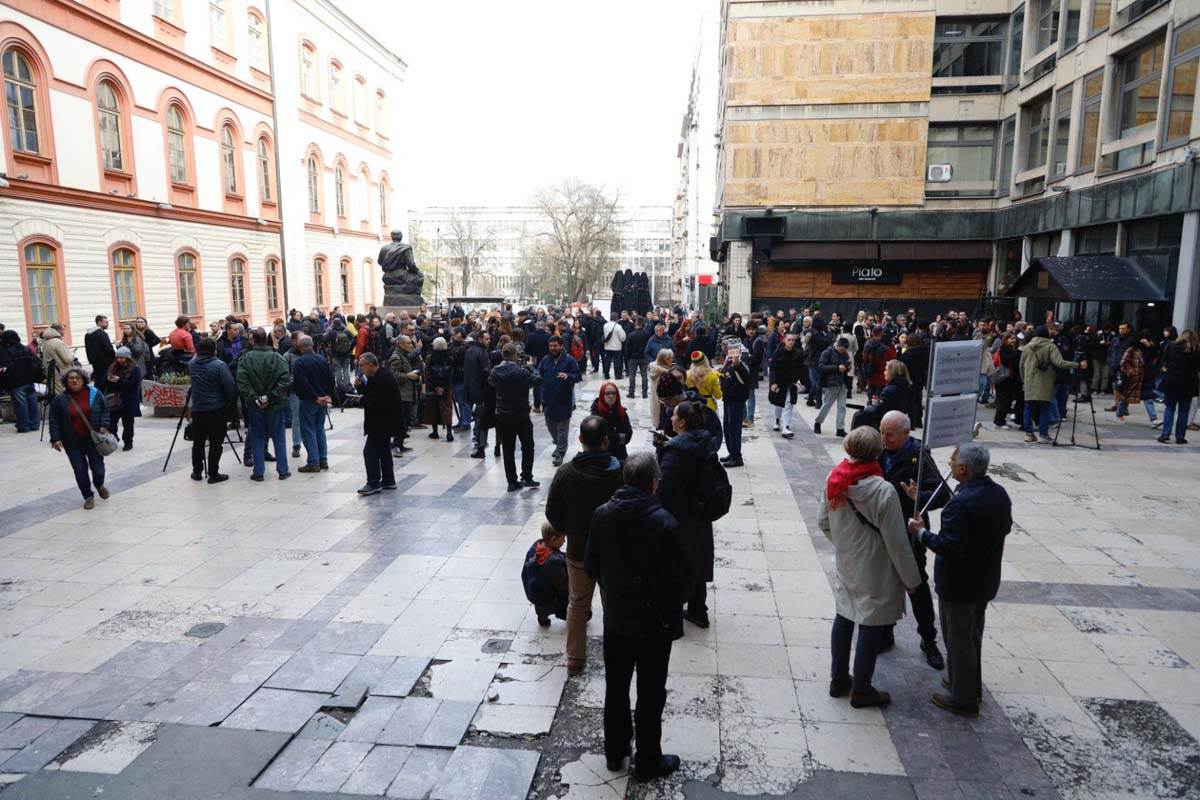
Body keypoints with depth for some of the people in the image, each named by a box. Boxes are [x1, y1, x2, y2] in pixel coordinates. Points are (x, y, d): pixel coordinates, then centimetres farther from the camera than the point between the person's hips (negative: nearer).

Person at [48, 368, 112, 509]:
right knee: (80, 470, 0)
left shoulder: (95, 393, -2)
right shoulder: (59, 399, -4)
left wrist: (103, 426, -7)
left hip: (94, 439, 0)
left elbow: (105, 410, 7)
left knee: (98, 467, 4)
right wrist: (55, 438, -7)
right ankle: (88, 496, 16)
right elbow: (53, 420, 1)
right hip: (73, 442, 0)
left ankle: (99, 485, 37)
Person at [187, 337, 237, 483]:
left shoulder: (192, 364, 2)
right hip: (216, 410, -5)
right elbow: (231, 387, -17)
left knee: (198, 442, 15)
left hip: (197, 409, 5)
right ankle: (213, 474, 4)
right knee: (215, 443, 2)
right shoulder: (219, 365, -14)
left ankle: (197, 472, 24)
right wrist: (231, 405, -4)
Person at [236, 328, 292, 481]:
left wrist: (255, 399, -12)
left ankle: (258, 472, 14)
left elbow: (242, 383, -14)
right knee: (278, 438, 10)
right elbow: (285, 380, -14)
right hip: (275, 405, 0)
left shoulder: (245, 359, -7)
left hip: (254, 406, 0)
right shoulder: (276, 357, -7)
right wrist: (271, 397, -12)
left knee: (257, 439, 11)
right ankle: (283, 471, 13)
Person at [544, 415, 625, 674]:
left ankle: (575, 660, 25)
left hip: (578, 550, 1)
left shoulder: (565, 472, -14)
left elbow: (552, 512, -6)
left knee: (578, 604, 17)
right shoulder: (620, 472, -20)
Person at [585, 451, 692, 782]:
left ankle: (614, 752, 36)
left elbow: (591, 567, -1)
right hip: (654, 622, -4)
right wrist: (676, 600, 5)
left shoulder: (603, 514, -10)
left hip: (615, 618, 4)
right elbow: (683, 576, -17)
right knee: (650, 695, 13)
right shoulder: (664, 522, -24)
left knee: (615, 688, 20)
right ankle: (648, 762, 28)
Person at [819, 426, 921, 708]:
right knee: (871, 626, 10)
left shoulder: (834, 480, -9)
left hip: (845, 566, 6)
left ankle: (839, 679, 34)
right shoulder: (884, 491, -26)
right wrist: (912, 579, -6)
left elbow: (823, 522, 3)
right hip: (875, 572, -5)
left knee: (844, 618, 20)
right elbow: (896, 542, -19)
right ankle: (861, 689, 25)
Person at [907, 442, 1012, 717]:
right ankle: (971, 684, 43)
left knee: (958, 640, 8)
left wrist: (921, 532, -18)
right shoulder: (1000, 493, -2)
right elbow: (1005, 527, 12)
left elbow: (950, 546, -30)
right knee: (973, 635, 25)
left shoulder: (961, 503, -30)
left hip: (958, 584, -8)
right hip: (986, 580, 9)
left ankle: (964, 699, 21)